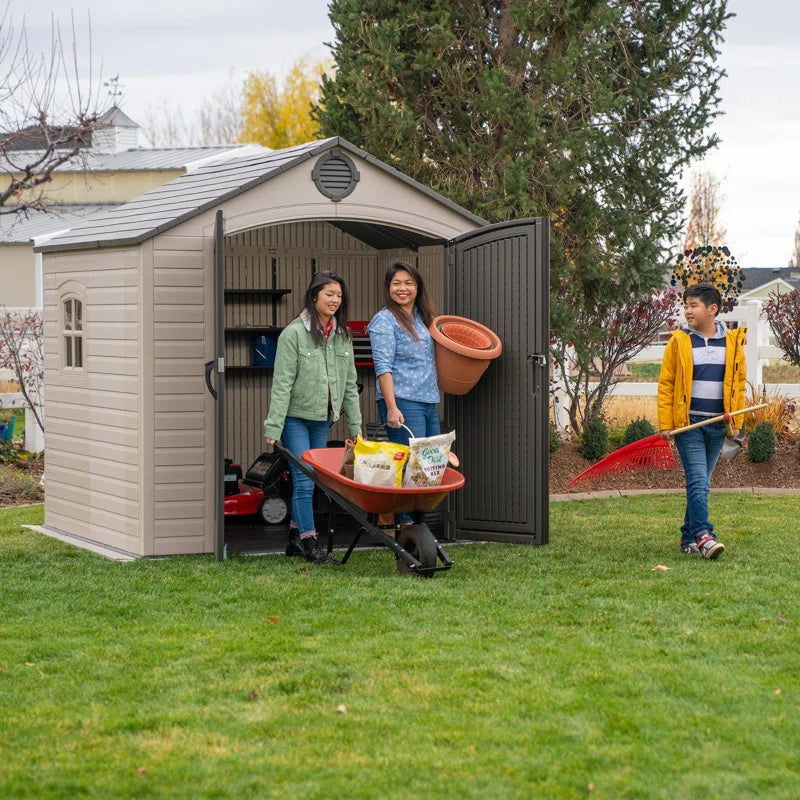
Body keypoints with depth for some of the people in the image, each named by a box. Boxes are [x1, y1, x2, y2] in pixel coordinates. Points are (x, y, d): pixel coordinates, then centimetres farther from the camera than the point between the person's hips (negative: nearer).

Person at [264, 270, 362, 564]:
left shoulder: (342, 336, 7)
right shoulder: (294, 333, -11)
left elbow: (349, 384, 12)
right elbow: (282, 383, -14)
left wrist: (355, 426, 9)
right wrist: (273, 427, -17)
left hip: (322, 418, 6)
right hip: (295, 417, -6)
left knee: (308, 480, 10)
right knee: (304, 480, -8)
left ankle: (294, 539, 19)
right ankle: (309, 542, -3)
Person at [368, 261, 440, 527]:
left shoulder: (421, 318, 18)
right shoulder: (385, 320, -5)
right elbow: (383, 366, -13)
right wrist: (391, 407, -21)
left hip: (428, 403, 8)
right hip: (402, 403, -8)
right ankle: (406, 524, -6)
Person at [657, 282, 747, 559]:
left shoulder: (733, 341, 6)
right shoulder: (679, 341, 0)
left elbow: (739, 383, 12)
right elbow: (665, 384, 2)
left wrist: (735, 422, 6)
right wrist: (665, 424, -4)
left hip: (718, 424, 3)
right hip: (688, 422, -3)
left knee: (701, 482, 9)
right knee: (698, 481, -13)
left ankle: (689, 537, 16)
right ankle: (703, 535, -17)